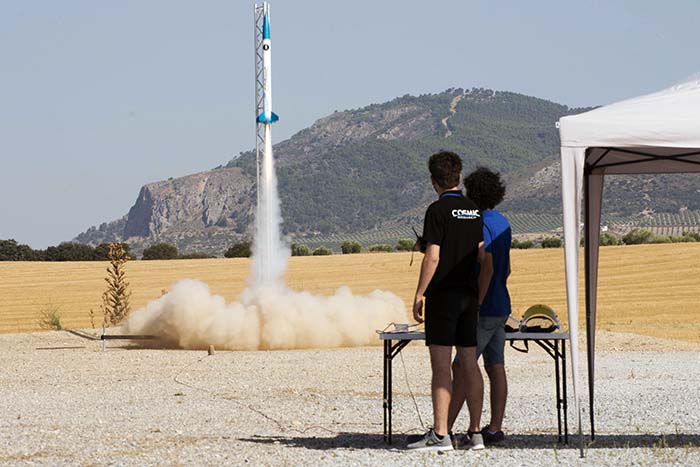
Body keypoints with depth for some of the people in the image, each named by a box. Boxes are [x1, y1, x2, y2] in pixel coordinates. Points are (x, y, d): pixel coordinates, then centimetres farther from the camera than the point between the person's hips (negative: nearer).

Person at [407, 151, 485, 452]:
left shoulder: (438, 210, -9)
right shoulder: (475, 210, 11)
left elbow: (432, 257, -14)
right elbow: (483, 256, 12)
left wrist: (419, 295, -9)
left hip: (443, 295, -6)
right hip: (469, 294, 6)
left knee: (441, 365, -8)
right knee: (470, 364, 8)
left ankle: (440, 435, -12)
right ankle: (476, 433, 9)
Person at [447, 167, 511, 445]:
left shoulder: (481, 226, -15)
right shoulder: (503, 223, 14)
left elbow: (487, 268, -23)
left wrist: (475, 306, -22)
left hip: (486, 310, -9)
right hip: (501, 307, 9)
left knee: (461, 367, -8)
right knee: (495, 367, 8)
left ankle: (444, 429, -9)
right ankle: (495, 428, 8)